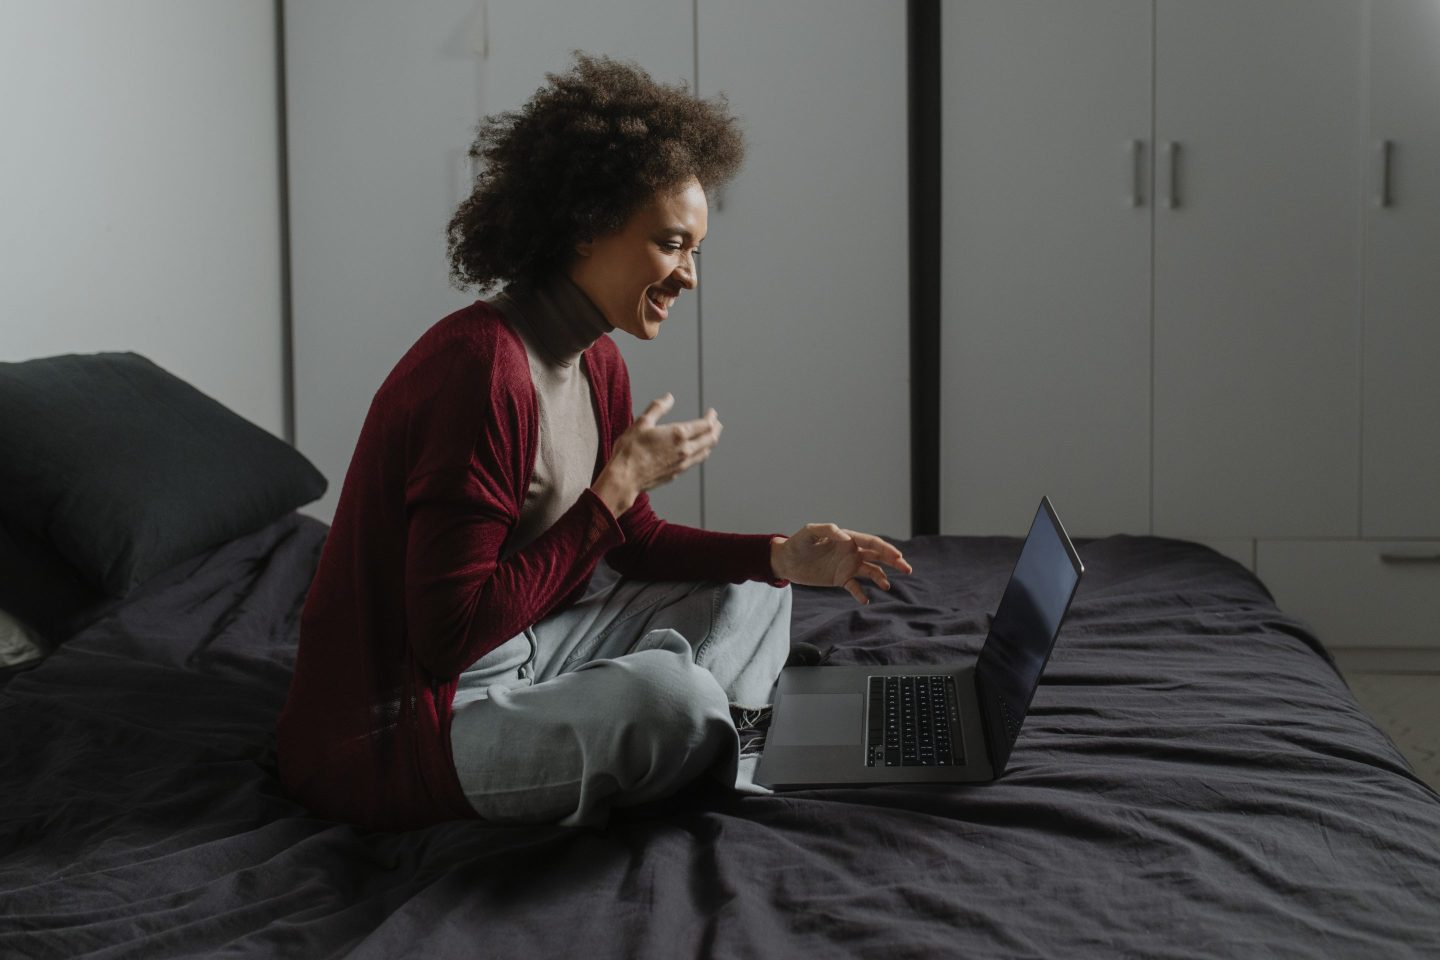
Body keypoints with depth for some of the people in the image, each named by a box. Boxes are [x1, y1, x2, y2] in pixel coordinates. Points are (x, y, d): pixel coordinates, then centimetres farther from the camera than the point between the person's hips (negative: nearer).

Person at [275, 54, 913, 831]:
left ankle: (713, 769, -7)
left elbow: (636, 543, 18)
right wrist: (615, 486, -21)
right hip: (388, 736, -10)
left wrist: (785, 557, 2)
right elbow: (451, 635, -26)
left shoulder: (597, 367, 6)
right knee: (666, 694, -34)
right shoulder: (480, 368, -24)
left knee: (748, 590, 15)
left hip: (513, 662, 11)